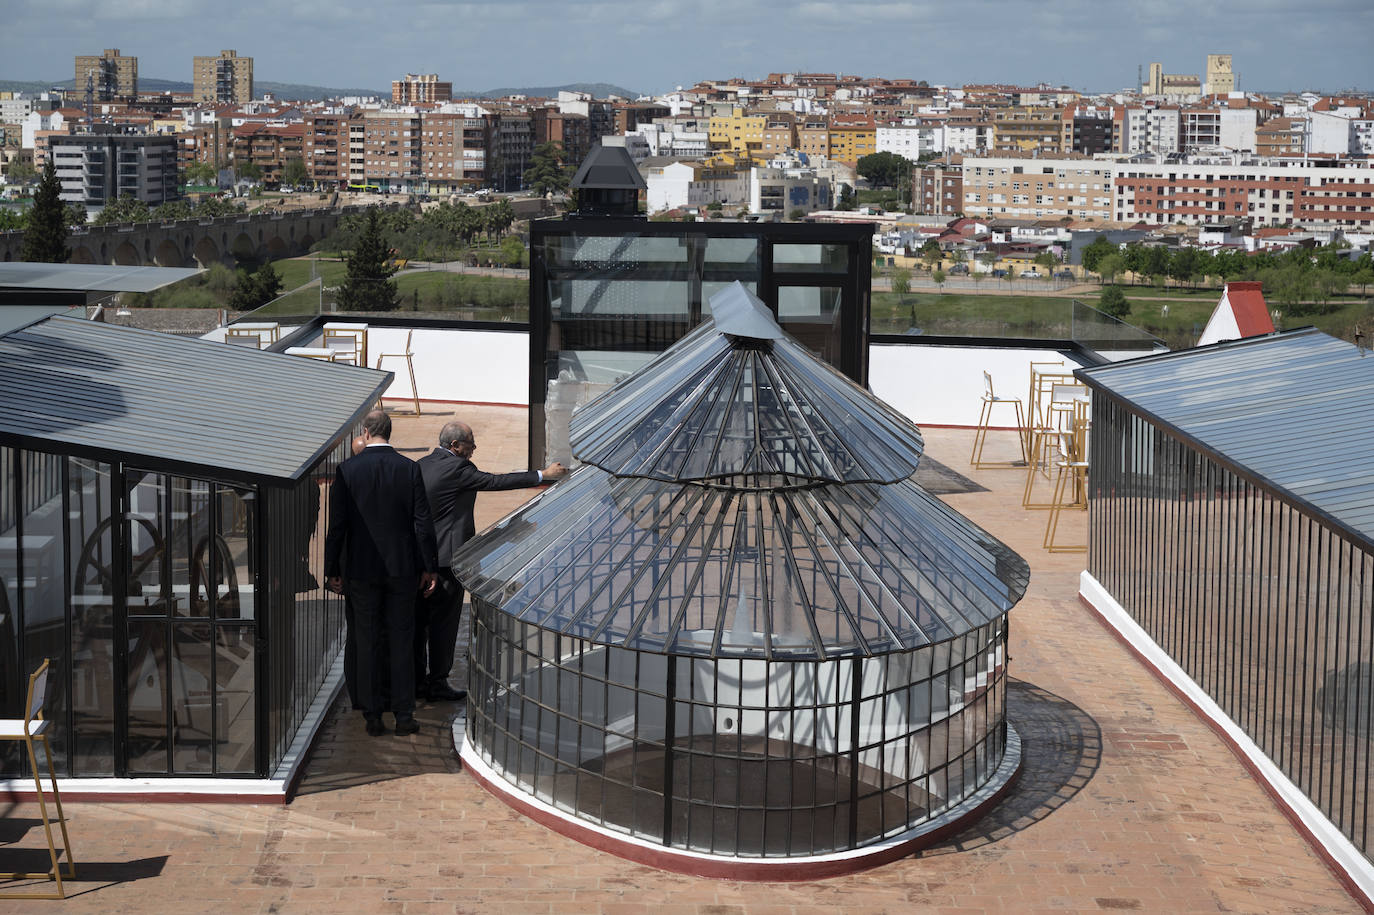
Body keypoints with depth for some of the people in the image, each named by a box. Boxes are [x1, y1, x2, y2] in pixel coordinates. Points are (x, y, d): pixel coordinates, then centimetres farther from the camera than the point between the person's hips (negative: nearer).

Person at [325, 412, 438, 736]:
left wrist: (332, 570, 3)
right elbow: (423, 522, -3)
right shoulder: (409, 468, -4)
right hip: (402, 567, 1)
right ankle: (404, 716, 8)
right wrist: (428, 567, 4)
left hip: (361, 569, -1)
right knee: (401, 642, 7)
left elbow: (337, 524, -5)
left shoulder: (347, 470, -6)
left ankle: (373, 715, 11)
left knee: (367, 643, 8)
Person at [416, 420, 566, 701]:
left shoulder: (421, 465, 9)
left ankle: (417, 680, 19)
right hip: (446, 556, -8)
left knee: (420, 620, 13)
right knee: (443, 621, 0)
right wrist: (543, 474, -9)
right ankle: (437, 684, 5)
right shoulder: (457, 467, -15)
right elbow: (496, 482, -14)